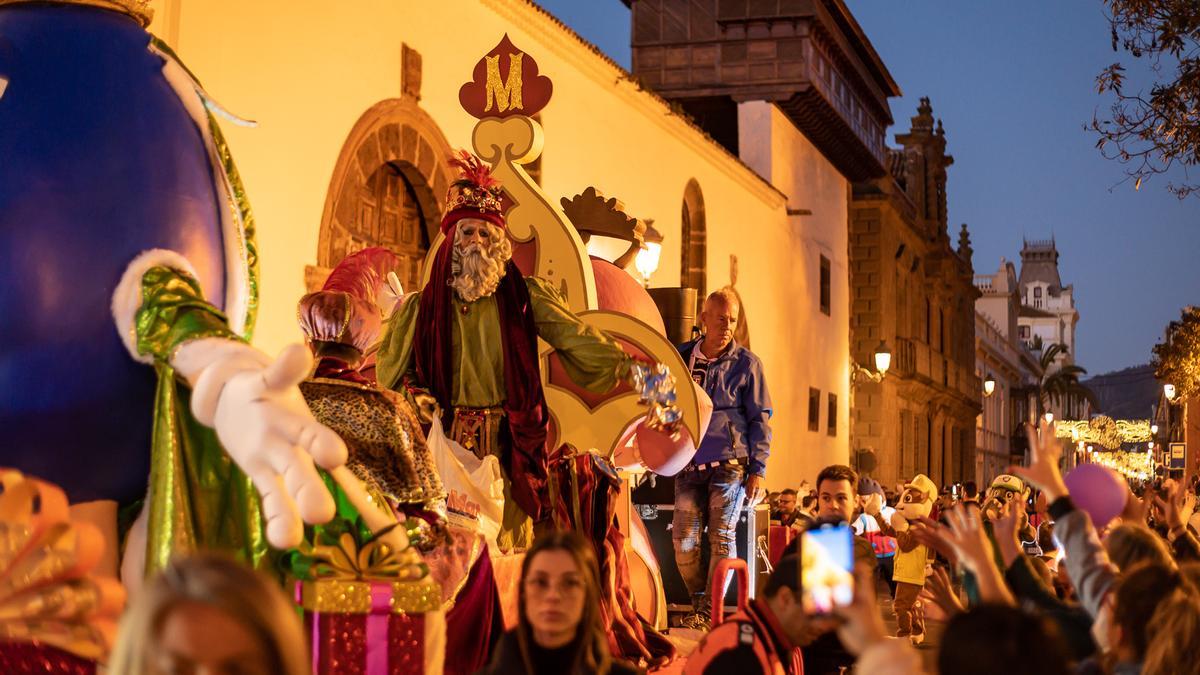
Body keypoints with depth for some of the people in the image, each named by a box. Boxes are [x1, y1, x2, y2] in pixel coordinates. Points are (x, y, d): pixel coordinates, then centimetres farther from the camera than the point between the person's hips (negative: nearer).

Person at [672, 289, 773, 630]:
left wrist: (758, 470, -4)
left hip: (730, 464, -3)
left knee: (721, 537, -5)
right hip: (689, 465, 3)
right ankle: (699, 604, 15)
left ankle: (711, 611, 3)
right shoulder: (682, 358, 9)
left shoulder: (746, 364, 1)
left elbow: (760, 418, 2)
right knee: (683, 540, -2)